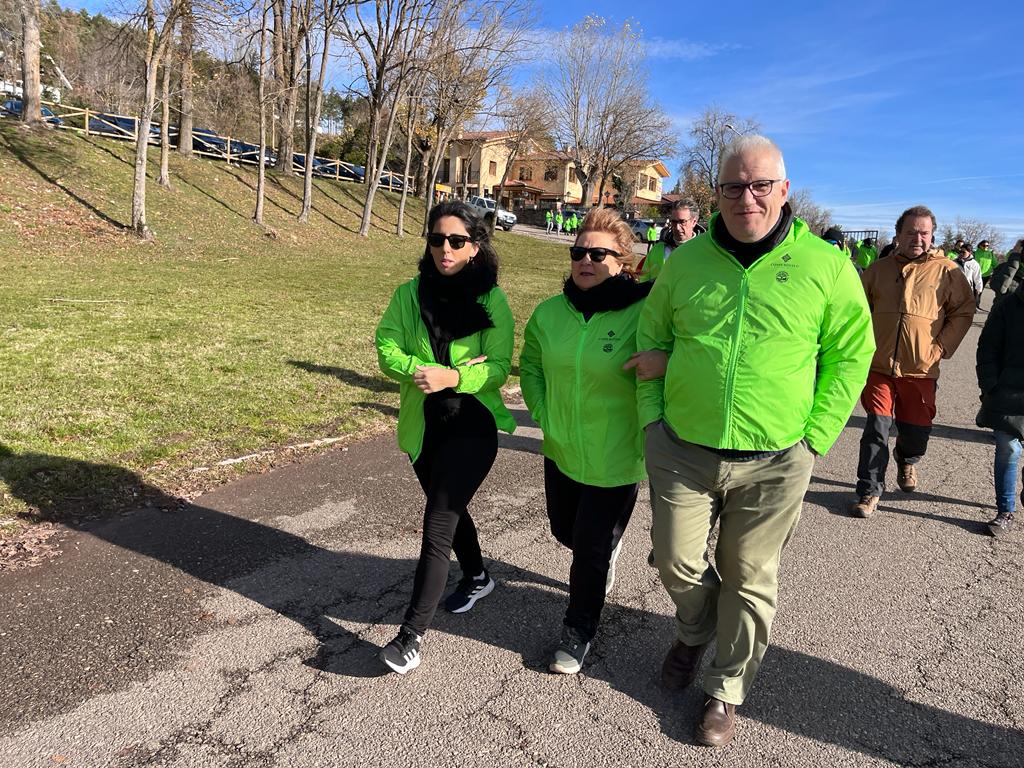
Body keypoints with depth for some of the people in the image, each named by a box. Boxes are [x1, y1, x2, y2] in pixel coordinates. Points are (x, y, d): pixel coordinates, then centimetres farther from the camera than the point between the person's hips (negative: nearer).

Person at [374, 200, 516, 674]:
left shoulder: (492, 300, -9)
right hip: (422, 426, 5)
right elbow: (387, 349, -8)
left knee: (437, 524, -9)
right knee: (450, 510, 23)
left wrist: (452, 377, -31)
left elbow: (499, 367, -14)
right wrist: (425, 372, -26)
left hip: (472, 425, -5)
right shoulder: (409, 294, 0)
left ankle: (412, 633, 1)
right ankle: (477, 578, 50)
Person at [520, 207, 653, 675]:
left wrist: (649, 435, -12)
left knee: (592, 550, 6)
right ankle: (605, 555, 58)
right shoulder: (550, 313, -2)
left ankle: (579, 631, 30)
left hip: (615, 460, -5)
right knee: (565, 530, 23)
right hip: (561, 451, 5)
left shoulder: (642, 314, -18)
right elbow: (530, 364, 12)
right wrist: (542, 413, 3)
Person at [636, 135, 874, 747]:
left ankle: (727, 691, 33)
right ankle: (695, 633, 45)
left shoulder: (826, 266, -5)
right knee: (678, 564, 11)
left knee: (750, 580, 11)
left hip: (774, 462, -1)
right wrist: (652, 416, 3)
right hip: (682, 451, 2)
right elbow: (652, 338, 12)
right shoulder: (687, 260, 2)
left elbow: (850, 354, 2)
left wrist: (814, 437, -5)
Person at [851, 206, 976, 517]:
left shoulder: (946, 271, 0)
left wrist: (941, 348, -6)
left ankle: (908, 462, 45)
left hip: (920, 368, 0)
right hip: (879, 365, 0)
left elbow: (964, 312, 4)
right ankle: (869, 491, 6)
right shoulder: (879, 269, 6)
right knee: (877, 427, -4)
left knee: (917, 428, 11)